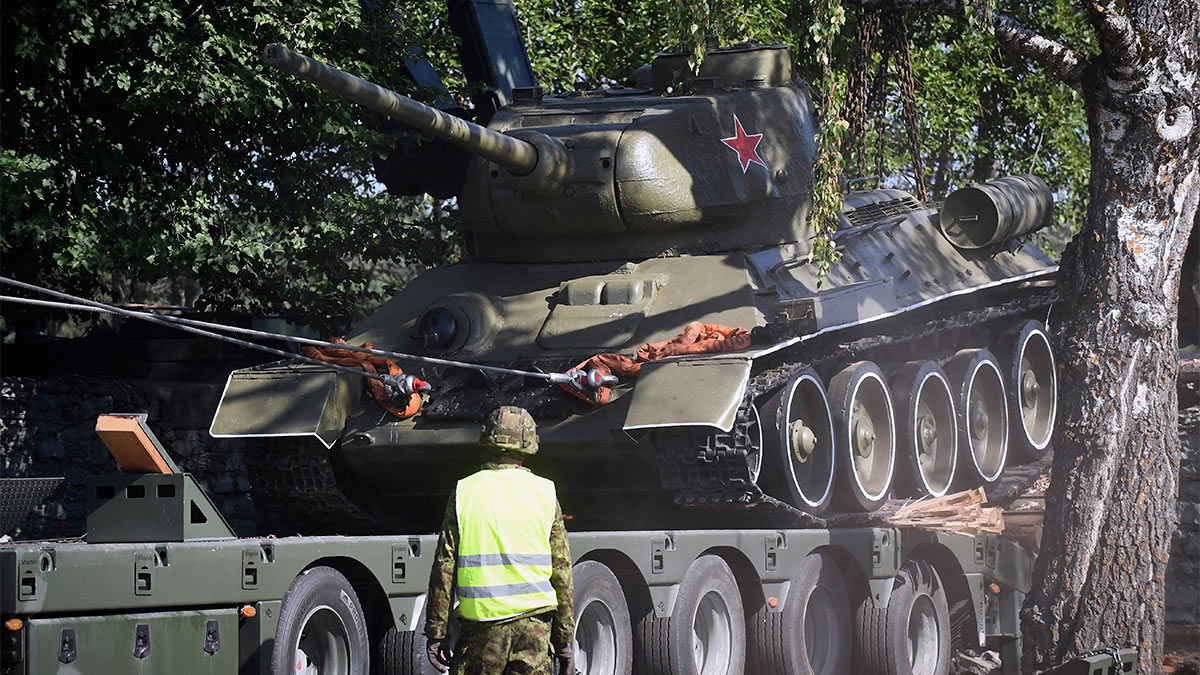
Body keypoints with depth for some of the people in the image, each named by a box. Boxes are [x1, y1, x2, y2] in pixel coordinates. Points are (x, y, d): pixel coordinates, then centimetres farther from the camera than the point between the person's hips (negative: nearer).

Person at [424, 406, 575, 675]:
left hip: (482, 625, 0)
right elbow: (561, 572, 4)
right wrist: (564, 640, 9)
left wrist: (435, 633, 5)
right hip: (534, 627, 0)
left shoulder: (464, 492, 2)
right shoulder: (545, 494, 4)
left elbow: (444, 568, 0)